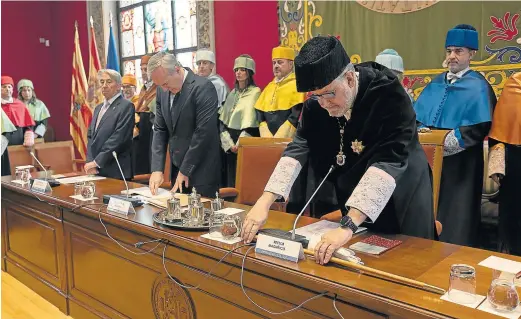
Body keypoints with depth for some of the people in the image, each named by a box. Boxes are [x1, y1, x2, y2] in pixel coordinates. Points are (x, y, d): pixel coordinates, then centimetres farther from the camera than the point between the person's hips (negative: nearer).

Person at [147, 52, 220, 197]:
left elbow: (203, 132, -19)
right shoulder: (162, 90, 5)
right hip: (176, 167, 6)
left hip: (201, 170, -6)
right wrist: (157, 168, -2)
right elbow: (160, 129, 7)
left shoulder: (203, 87, -16)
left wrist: (185, 170, -14)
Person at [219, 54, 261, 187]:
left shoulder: (255, 92, -4)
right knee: (229, 178, 7)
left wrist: (239, 144, -13)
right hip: (229, 143, 6)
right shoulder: (233, 92, 14)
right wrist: (228, 142, -4)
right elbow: (223, 119, 9)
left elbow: (250, 120, -11)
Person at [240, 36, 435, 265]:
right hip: (354, 204, 4)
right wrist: (264, 202, -28)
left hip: (399, 202, -4)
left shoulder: (388, 94, -29)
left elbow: (388, 161, -38)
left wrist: (347, 226, -47)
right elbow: (299, 147, -14)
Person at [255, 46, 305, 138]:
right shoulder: (269, 86, 18)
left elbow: (296, 117, -12)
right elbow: (260, 114, 11)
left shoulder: (297, 85, -1)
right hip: (268, 141, 5)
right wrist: (267, 138, -4)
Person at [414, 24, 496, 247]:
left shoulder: (478, 87, -4)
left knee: (454, 217, 1)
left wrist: (441, 143, -18)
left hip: (460, 164, -5)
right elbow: (417, 118, 13)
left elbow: (479, 128, -14)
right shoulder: (436, 84, 13)